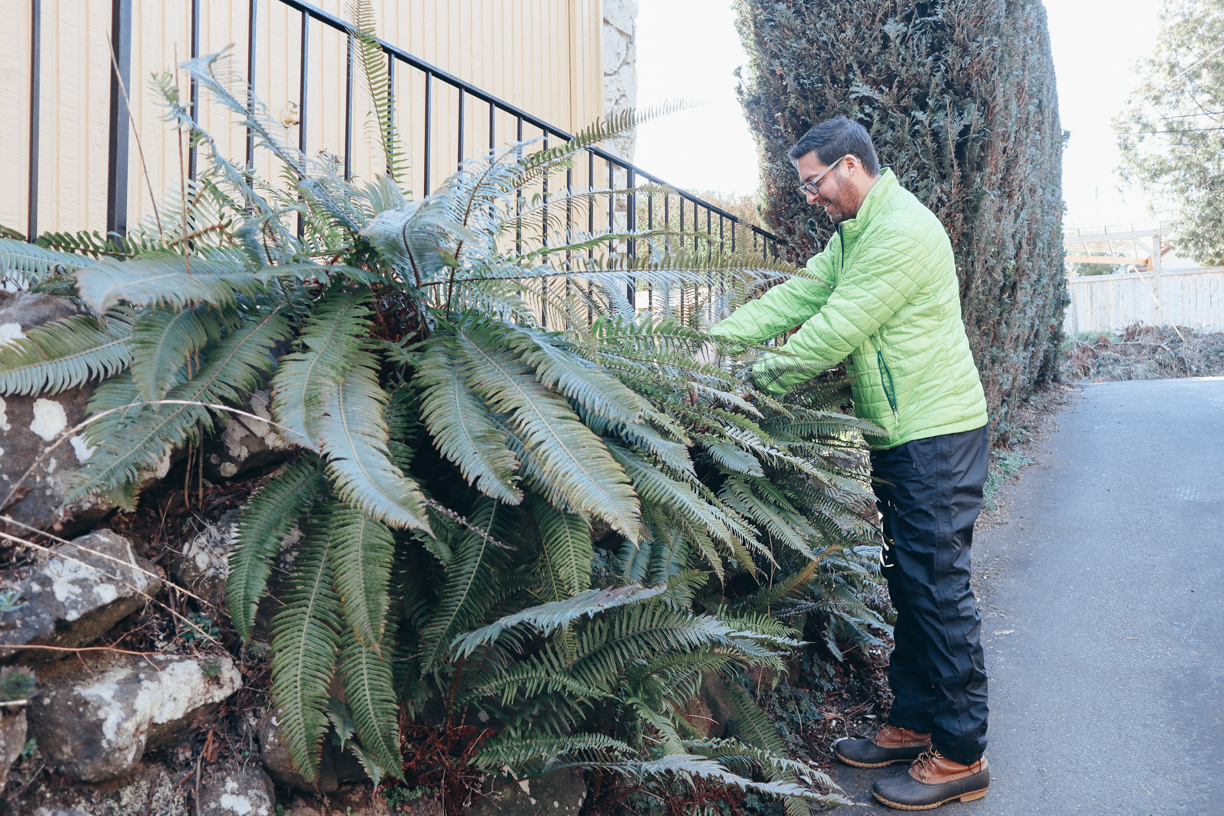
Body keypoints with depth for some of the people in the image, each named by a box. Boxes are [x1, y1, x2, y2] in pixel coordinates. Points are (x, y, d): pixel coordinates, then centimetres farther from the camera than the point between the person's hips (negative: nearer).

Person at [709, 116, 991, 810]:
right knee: (908, 582, 14)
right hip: (902, 437, 10)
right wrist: (717, 339, -1)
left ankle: (961, 756, 7)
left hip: (937, 438, -10)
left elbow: (834, 330, -21)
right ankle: (914, 724, 26)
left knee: (938, 588, -5)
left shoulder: (901, 231, -18)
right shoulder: (855, 233, 16)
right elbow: (798, 295, 10)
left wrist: (755, 379, -13)